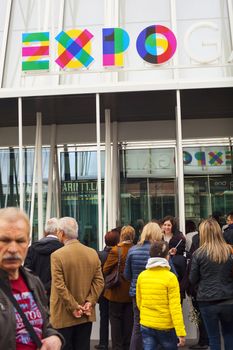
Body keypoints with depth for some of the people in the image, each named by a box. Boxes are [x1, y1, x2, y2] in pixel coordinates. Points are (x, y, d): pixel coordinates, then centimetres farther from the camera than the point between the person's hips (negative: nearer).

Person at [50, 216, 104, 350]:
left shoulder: (57, 255, -15)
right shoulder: (93, 253, 0)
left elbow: (59, 286, -18)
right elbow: (99, 281, -3)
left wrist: (74, 307, -12)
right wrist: (90, 302, -5)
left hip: (64, 316, -4)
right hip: (87, 315, 4)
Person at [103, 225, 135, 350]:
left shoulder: (115, 251, -18)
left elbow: (105, 270, -12)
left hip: (117, 292, -4)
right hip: (131, 292, 4)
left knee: (116, 320, 10)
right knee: (128, 321, 16)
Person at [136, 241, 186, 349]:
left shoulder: (141, 276, -1)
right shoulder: (170, 277, -14)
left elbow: (139, 302, 9)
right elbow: (175, 307, -17)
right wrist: (181, 332, -14)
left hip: (146, 325, 3)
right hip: (166, 327, -3)